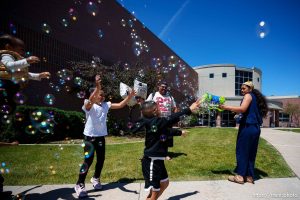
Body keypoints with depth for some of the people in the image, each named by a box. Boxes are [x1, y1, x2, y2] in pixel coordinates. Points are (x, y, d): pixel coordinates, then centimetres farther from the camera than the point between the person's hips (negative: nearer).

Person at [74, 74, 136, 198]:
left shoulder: (106, 105, 5)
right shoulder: (89, 105, -12)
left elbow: (120, 105, 1)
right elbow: (91, 100, -36)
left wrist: (129, 97, -12)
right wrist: (97, 87, -52)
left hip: (101, 136, 6)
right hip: (90, 136, -6)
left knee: (101, 159, 12)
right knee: (88, 160, -6)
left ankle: (96, 178, 34)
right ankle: (80, 184, 9)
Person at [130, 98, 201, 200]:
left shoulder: (155, 122, 7)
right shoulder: (155, 122, -22)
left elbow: (167, 130, 22)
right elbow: (171, 119, -30)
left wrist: (179, 132, 36)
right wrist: (188, 110, -29)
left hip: (157, 160, 10)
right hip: (152, 161, -10)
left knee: (164, 183, 26)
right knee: (154, 191, -1)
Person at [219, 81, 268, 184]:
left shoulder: (248, 95, -5)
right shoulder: (256, 98, 20)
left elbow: (242, 109, -22)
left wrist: (226, 107, -22)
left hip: (247, 127, -9)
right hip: (255, 128, 9)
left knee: (241, 151, -3)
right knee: (251, 153, 11)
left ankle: (240, 176, 0)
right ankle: (249, 176, 15)